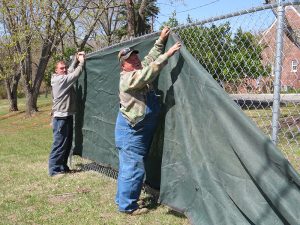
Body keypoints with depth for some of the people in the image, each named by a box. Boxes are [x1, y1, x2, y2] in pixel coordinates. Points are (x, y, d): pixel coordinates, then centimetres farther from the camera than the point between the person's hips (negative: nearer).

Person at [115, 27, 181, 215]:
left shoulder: (139, 71, 10)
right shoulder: (129, 78, -18)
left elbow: (151, 58, 20)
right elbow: (149, 73, -32)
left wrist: (161, 41, 12)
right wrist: (167, 55, -34)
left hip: (139, 130, 10)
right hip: (131, 131, -10)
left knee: (127, 166, 16)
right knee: (134, 168, -6)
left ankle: (122, 199, 26)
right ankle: (127, 205, 3)